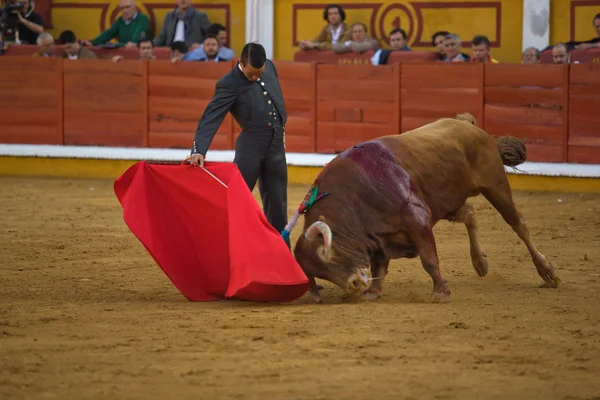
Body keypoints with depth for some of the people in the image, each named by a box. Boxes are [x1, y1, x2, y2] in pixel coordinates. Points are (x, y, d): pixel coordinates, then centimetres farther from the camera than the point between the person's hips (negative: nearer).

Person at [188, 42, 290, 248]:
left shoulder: (270, 67, 4)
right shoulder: (229, 84, -15)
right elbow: (210, 119, -23)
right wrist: (199, 150, -35)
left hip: (276, 146, 6)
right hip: (250, 145, -6)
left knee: (276, 201, 12)